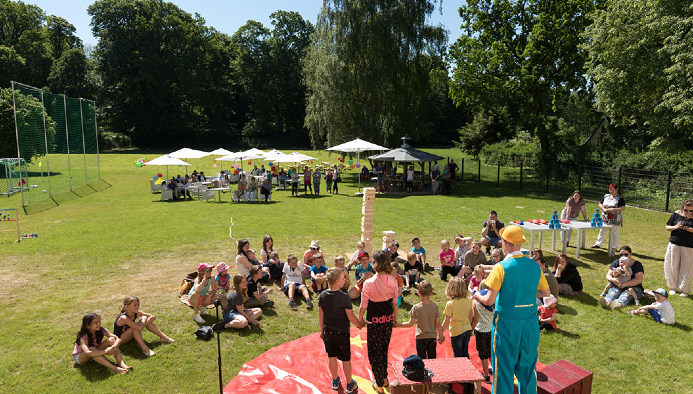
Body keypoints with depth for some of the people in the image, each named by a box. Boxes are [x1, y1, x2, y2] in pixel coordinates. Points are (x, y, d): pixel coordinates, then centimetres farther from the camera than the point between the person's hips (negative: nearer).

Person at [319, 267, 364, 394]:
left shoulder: (322, 295, -9)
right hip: (341, 332, -4)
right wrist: (360, 325, 3)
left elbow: (321, 315, 1)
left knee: (331, 357, 19)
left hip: (328, 331, 5)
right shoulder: (344, 297, -25)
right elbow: (351, 317, -16)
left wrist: (322, 331, 14)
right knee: (346, 359, 12)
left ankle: (335, 381, 37)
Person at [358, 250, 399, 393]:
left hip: (375, 322, -5)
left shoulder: (368, 283, -23)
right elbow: (395, 303, 1)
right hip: (388, 320, 5)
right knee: (384, 349, 25)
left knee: (374, 352, 14)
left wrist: (360, 319, 4)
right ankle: (384, 378, 40)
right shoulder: (393, 281, -10)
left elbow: (363, 306, -14)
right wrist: (395, 319, 15)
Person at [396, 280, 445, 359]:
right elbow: (438, 324, -5)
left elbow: (410, 324, -14)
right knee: (432, 358, 15)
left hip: (421, 337, -2)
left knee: (422, 359, 9)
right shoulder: (435, 306, -10)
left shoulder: (416, 308, -17)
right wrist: (441, 335, 10)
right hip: (432, 337, 2)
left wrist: (397, 325, -2)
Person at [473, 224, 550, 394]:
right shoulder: (534, 266, -1)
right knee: (527, 367, 20)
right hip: (530, 323, 5)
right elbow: (546, 292, 11)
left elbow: (489, 300, -18)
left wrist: (477, 295, 1)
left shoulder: (501, 267, -17)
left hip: (507, 324, -5)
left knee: (504, 369, 9)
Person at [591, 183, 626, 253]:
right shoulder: (606, 196, 7)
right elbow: (600, 204, 11)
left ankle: (614, 247, 12)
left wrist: (612, 209, -24)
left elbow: (623, 208, -16)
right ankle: (598, 244, 24)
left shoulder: (620, 199, -9)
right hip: (605, 218, 5)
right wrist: (604, 209, -8)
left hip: (615, 219, -5)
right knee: (602, 231, 13)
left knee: (615, 233, 4)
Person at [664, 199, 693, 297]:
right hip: (674, 245, 1)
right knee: (673, 266, 7)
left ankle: (685, 290, 17)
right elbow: (667, 227, 6)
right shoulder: (676, 214, 0)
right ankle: (673, 287, 21)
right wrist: (675, 227, -13)